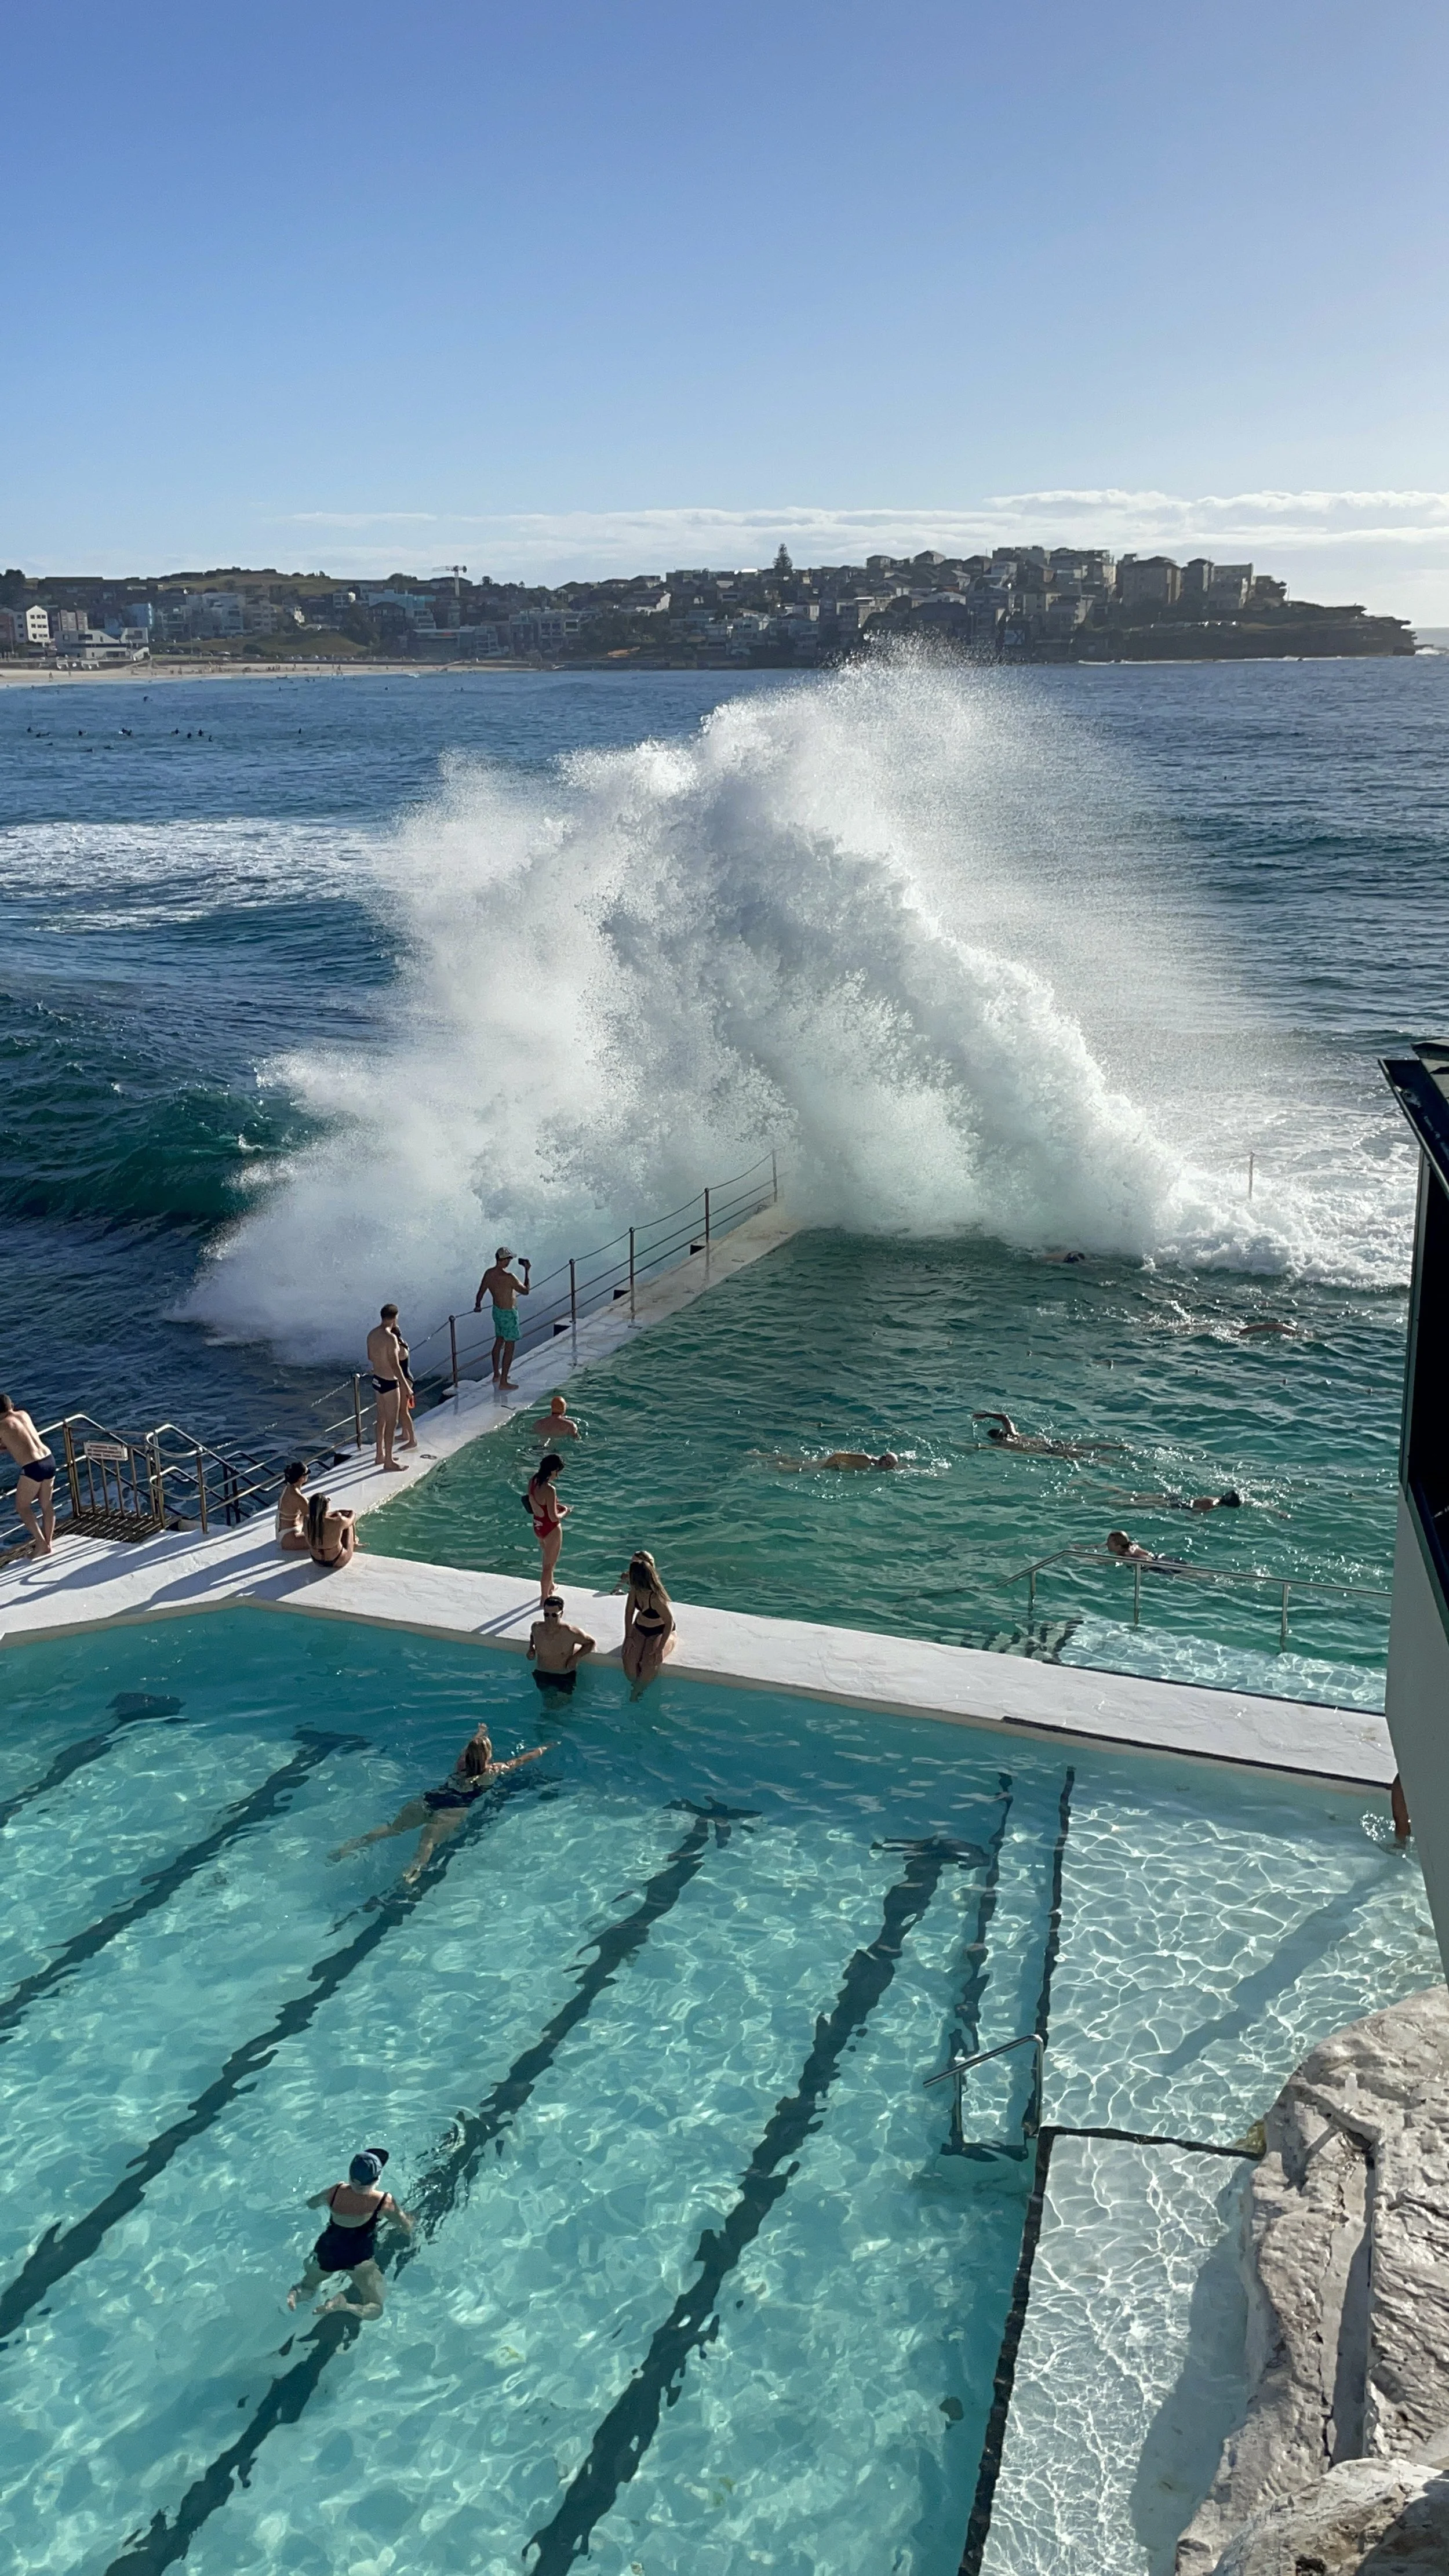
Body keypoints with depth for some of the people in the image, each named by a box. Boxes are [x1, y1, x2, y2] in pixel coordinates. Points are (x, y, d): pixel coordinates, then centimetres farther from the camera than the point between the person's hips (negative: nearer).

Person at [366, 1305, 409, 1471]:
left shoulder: (372, 1334, 3)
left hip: (377, 1380, 9)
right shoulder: (391, 1338, -23)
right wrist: (406, 1386, -18)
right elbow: (395, 1365, -23)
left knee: (381, 1419, 20)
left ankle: (380, 1455, 31)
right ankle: (388, 1461, 6)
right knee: (391, 1422, 0)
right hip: (389, 1383, -9)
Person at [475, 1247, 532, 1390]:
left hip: (497, 1311, 8)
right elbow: (526, 1291, -19)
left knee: (499, 1341, 23)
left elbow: (480, 1293, 8)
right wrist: (527, 1271, -11)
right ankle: (503, 1382, 3)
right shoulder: (508, 1277, -28)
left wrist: (477, 1306, 28)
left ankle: (496, 1375, 35)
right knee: (510, 1347, 1)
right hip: (508, 1314, -8)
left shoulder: (488, 1274, -4)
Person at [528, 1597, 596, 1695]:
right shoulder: (537, 1628, -13)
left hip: (565, 1677, -3)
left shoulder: (570, 1633, -24)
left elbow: (591, 1643, -7)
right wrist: (531, 1648, -4)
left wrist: (576, 1657, -19)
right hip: (542, 1676, 3)